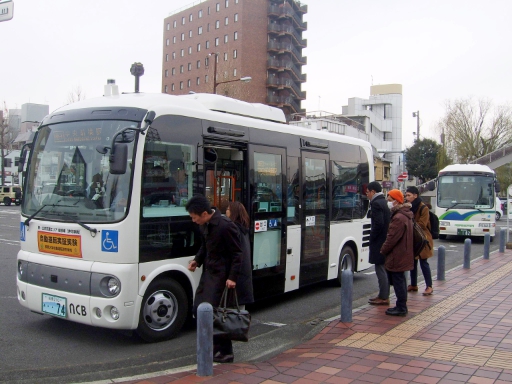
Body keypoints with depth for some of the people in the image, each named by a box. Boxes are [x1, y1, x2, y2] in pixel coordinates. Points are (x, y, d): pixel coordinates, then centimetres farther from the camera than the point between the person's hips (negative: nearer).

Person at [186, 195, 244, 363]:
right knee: (198, 309, 12)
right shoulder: (205, 225, 4)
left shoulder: (225, 226, -22)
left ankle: (225, 352, 9)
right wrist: (197, 260, 3)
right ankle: (215, 344, 27)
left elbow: (237, 254, -16)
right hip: (208, 272, 9)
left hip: (221, 276, -9)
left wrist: (232, 277, -19)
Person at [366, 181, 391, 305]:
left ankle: (383, 297, 1)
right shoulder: (384, 202, 14)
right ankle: (384, 295, 23)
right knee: (384, 269, 15)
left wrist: (372, 237, -12)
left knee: (380, 269, -4)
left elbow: (379, 223, -22)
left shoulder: (376, 203, -15)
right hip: (386, 241, 10)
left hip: (379, 243, -10)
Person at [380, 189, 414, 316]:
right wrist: (386, 249, 17)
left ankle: (401, 308, 4)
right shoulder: (405, 215, 13)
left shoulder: (399, 218, -21)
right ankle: (401, 306, 25)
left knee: (398, 281, -3)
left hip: (397, 257, -11)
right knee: (400, 280, 16)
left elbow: (392, 238, -21)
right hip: (402, 255, 11)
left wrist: (383, 250, -9)